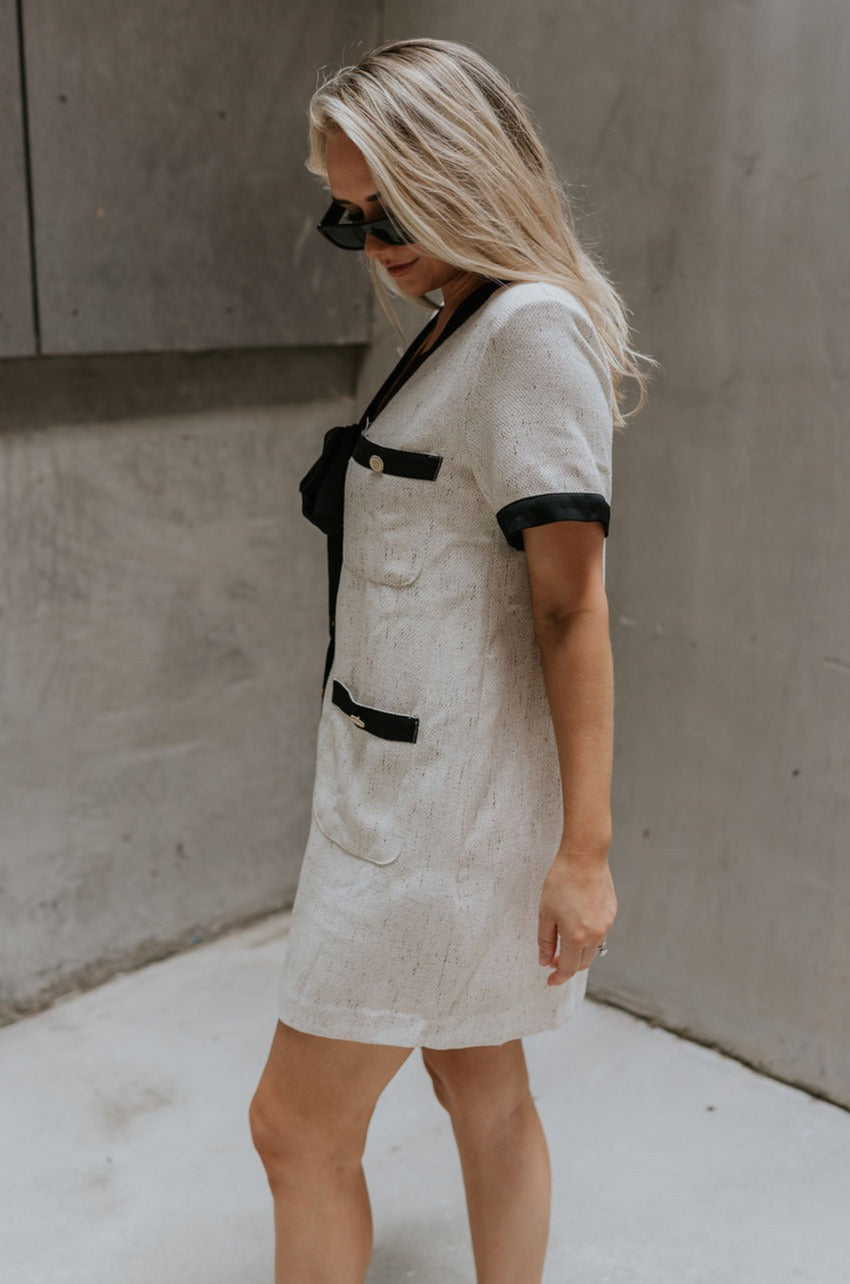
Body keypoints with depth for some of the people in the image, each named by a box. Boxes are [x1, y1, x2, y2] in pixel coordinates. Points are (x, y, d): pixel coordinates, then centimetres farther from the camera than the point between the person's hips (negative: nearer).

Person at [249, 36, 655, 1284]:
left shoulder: (533, 329, -15)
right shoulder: (457, 329, 13)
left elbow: (572, 602, -19)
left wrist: (586, 845, -18)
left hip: (446, 804, -9)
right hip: (414, 778, 9)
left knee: (298, 1126, 3)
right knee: (481, 1091, 20)